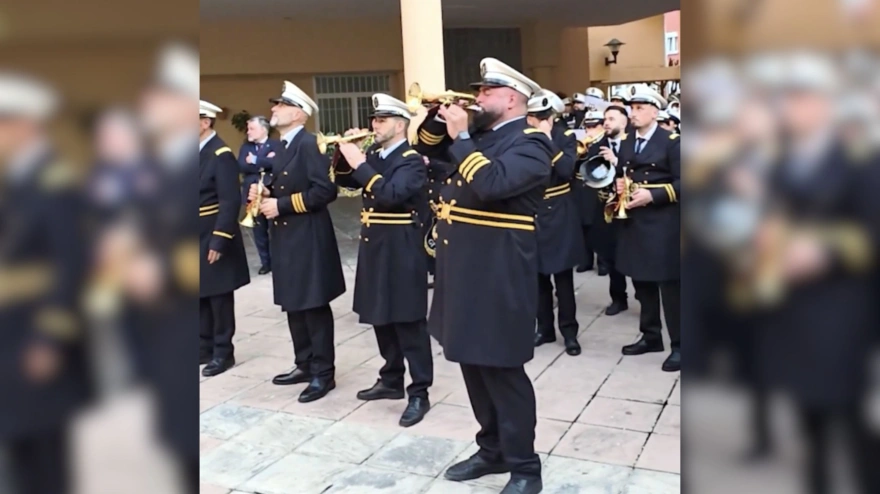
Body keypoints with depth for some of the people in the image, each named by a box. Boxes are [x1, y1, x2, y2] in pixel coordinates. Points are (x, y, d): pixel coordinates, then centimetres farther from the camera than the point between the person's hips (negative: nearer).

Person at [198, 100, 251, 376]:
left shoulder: (221, 155, -15)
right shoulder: (199, 152, 10)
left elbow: (230, 201, -20)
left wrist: (218, 241, -22)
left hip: (212, 237, -8)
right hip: (197, 237, 8)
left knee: (218, 297, 3)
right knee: (201, 296, 15)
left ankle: (223, 352, 15)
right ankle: (205, 347, 27)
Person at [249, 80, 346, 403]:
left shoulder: (309, 144, -14)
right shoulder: (283, 146, 15)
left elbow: (325, 190, -22)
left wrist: (281, 205, -19)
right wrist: (265, 193, 3)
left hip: (308, 238, -9)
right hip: (285, 237, 10)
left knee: (314, 306, -1)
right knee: (294, 305, 15)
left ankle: (323, 373, 9)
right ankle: (304, 365, 28)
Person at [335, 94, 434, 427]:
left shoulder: (411, 161, -11)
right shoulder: (373, 156, 12)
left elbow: (391, 194, -27)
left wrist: (360, 164, -25)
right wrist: (345, 153, -1)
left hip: (401, 250, -8)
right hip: (373, 247, 8)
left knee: (409, 322, -3)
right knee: (381, 318, 16)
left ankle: (419, 393, 5)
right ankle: (391, 381, 30)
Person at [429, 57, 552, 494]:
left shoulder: (529, 144, -12)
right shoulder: (479, 137, 15)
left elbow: (490, 184, -29)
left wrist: (460, 137, -19)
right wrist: (437, 117, 8)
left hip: (499, 279, -9)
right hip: (465, 273, 9)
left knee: (502, 373, -1)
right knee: (474, 367, 17)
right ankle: (492, 450, 32)